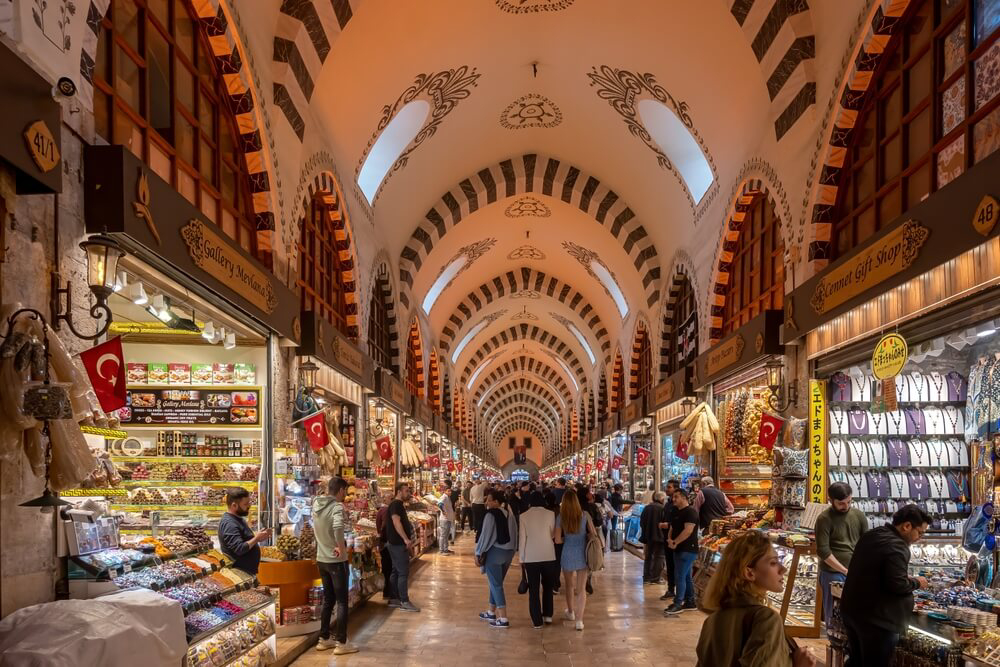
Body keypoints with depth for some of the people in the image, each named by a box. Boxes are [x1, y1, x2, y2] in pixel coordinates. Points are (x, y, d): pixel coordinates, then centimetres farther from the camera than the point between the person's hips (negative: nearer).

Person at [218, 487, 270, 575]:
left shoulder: (237, 518, 10)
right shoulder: (229, 524, -22)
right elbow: (240, 549, -29)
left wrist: (257, 537, 5)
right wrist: (257, 538, -19)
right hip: (241, 574, -10)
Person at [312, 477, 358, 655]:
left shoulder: (316, 505, 4)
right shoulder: (337, 507, -19)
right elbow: (338, 527, -38)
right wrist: (341, 547, -26)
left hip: (321, 559, 7)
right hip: (336, 560, -7)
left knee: (328, 599, 19)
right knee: (342, 601, 2)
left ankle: (324, 639, 25)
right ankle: (341, 643, 6)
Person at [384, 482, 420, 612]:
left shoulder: (399, 504, 17)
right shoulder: (396, 504, -15)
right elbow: (396, 522, -28)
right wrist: (405, 539, -33)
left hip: (397, 543, 11)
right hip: (398, 543, -11)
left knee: (396, 571, 14)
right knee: (403, 572, -9)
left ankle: (394, 599, 19)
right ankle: (404, 602, -7)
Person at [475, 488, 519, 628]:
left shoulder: (491, 514, -15)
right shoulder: (509, 514, 6)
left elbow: (485, 535, -14)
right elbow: (514, 533, 9)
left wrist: (478, 553, -5)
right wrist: (512, 550, 16)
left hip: (494, 552, -7)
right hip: (509, 552, 7)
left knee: (496, 584, 0)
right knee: (496, 582, 20)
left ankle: (503, 619, -3)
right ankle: (491, 612, 32)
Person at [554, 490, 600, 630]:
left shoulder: (560, 517, -7)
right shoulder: (585, 515, -5)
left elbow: (558, 540, -8)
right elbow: (594, 534, -2)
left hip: (568, 555, 0)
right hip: (582, 554, 0)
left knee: (569, 585, 21)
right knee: (581, 588, 4)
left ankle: (570, 612, 39)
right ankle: (579, 620, -4)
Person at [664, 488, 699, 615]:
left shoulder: (690, 512, -13)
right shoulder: (677, 513, 16)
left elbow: (688, 530, -22)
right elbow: (672, 529, 20)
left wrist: (675, 542, -16)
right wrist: (670, 539, -2)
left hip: (688, 550, -9)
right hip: (679, 550, 9)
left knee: (680, 576, -10)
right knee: (686, 577, 13)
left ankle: (678, 604, -8)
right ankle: (690, 602, 20)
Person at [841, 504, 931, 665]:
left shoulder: (870, 535, 10)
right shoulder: (897, 546, -20)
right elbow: (898, 585, -25)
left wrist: (906, 577, 16)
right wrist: (917, 582, -5)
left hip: (851, 609, 9)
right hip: (876, 618, -9)